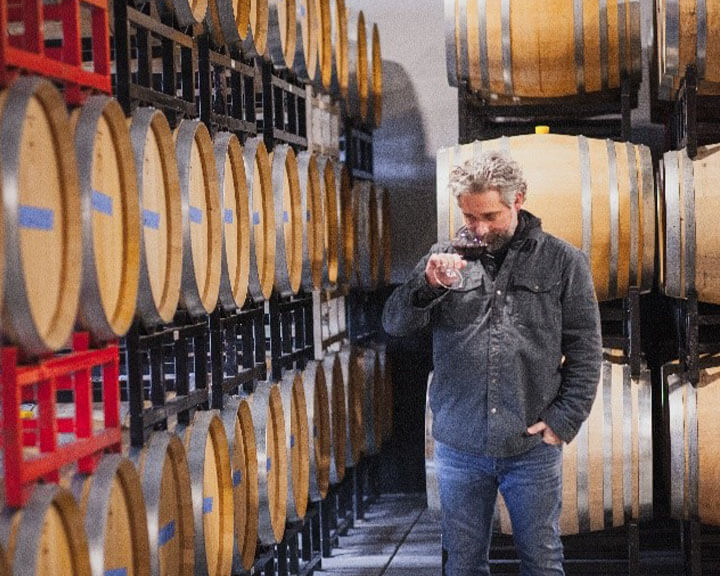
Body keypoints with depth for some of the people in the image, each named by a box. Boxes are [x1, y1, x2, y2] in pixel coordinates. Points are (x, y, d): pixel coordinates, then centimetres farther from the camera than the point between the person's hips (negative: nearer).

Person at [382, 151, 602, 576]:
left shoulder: (563, 261, 0)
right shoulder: (446, 258, 6)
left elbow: (585, 350, 1)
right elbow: (395, 325, 2)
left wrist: (564, 420, -8)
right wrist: (428, 284, -16)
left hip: (532, 446, -2)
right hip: (459, 445, 2)